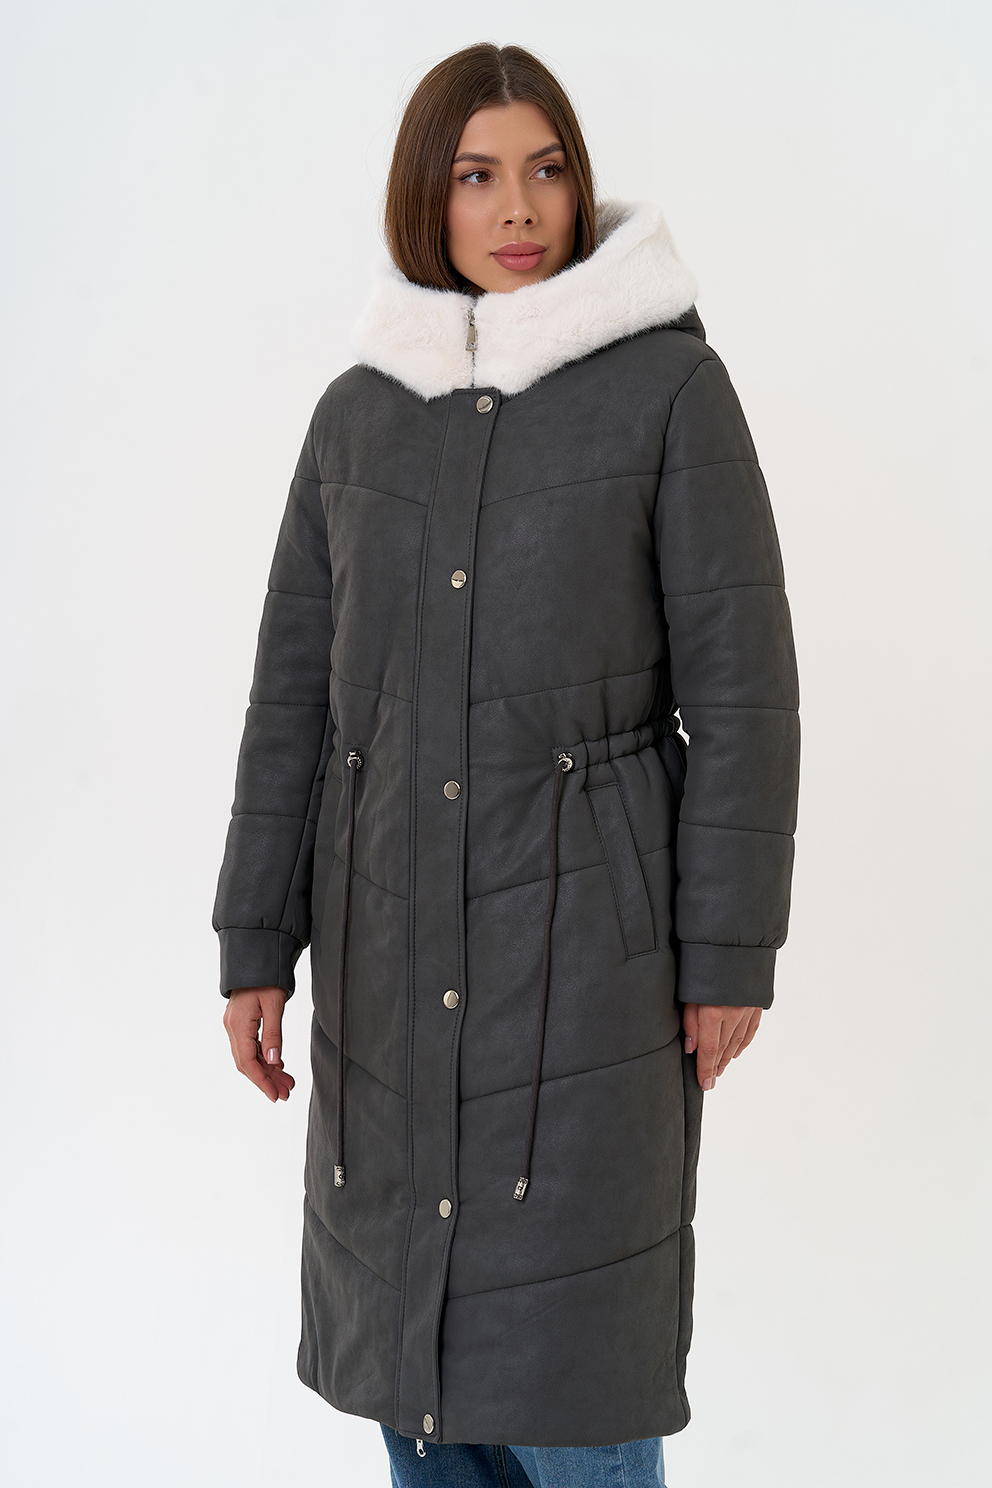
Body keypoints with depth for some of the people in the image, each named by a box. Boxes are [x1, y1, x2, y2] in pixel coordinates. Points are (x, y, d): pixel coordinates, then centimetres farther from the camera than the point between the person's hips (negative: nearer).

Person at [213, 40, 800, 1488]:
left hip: (587, 926, -4)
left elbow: (738, 677, -6)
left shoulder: (671, 384, -5)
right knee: (402, 1314, 14)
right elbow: (296, 687, 7)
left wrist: (731, 951, -8)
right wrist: (257, 944, 5)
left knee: (562, 1359, 0)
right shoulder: (356, 413, 6)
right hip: (395, 933, 5)